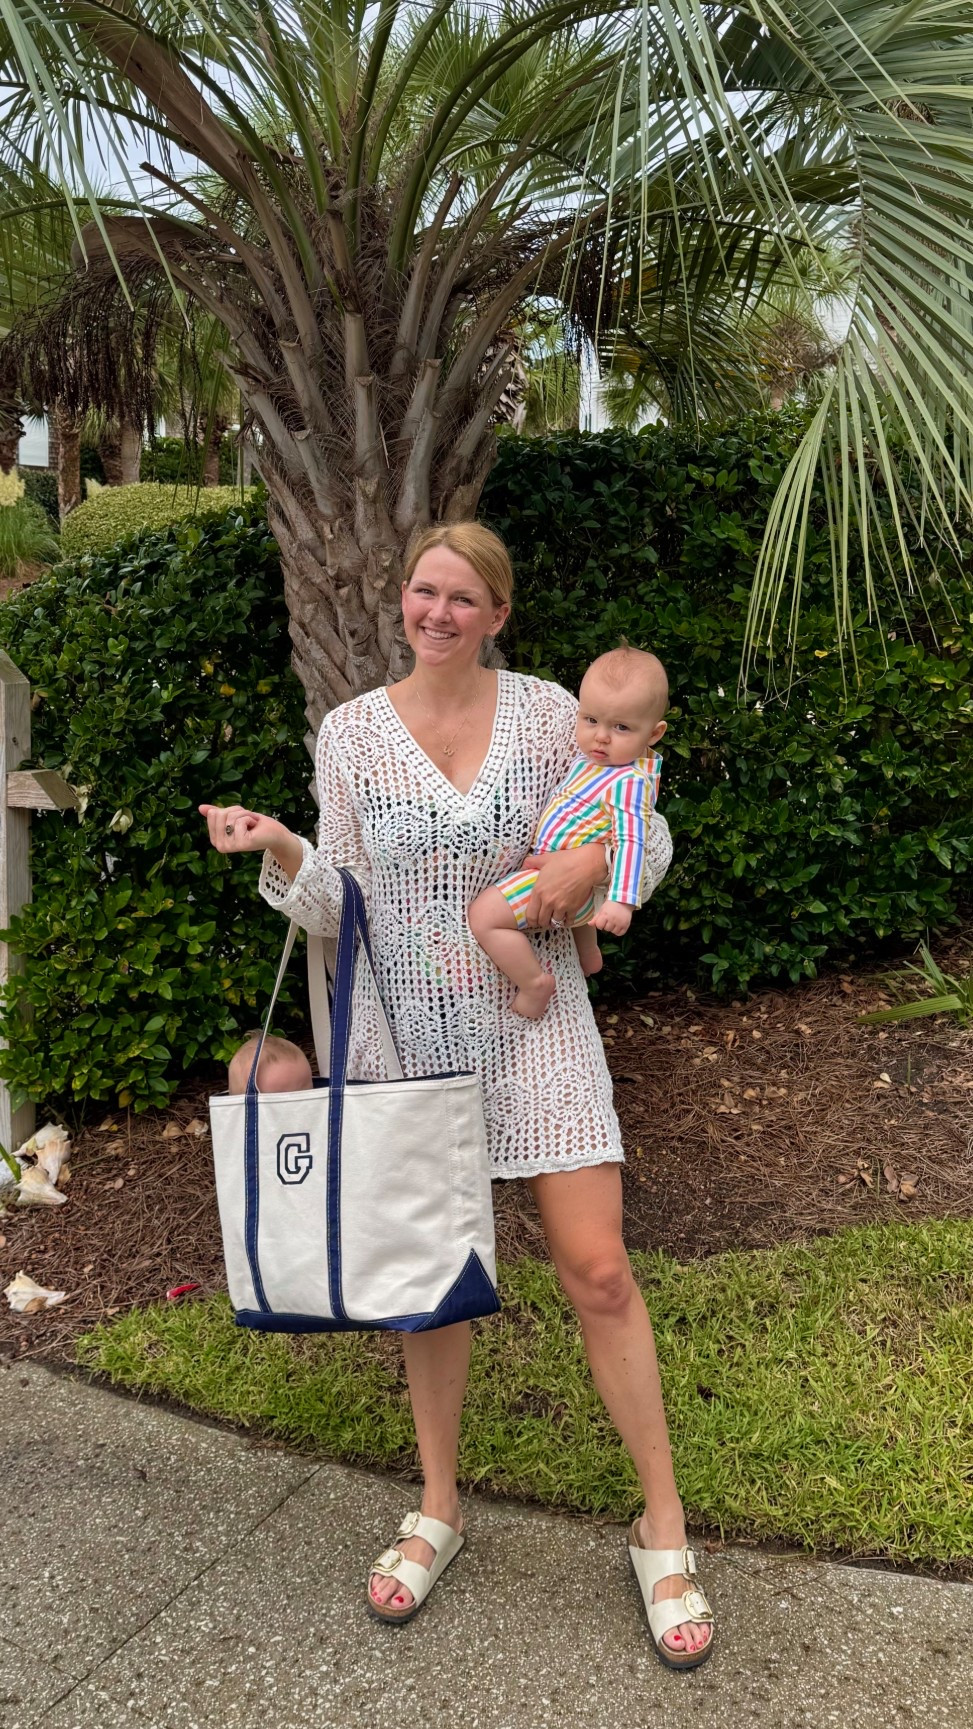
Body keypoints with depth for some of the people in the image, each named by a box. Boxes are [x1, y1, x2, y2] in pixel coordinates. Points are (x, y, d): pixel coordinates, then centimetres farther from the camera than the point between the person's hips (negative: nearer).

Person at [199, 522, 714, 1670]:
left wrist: (594, 859, -15)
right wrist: (279, 849, -19)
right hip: (408, 1034, 1)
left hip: (537, 1028, -1)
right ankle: (437, 1509, 33)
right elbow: (339, 909, 0)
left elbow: (651, 833, 6)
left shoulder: (550, 714, -2)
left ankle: (663, 1528, 17)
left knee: (598, 1271, -2)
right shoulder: (350, 732, -1)